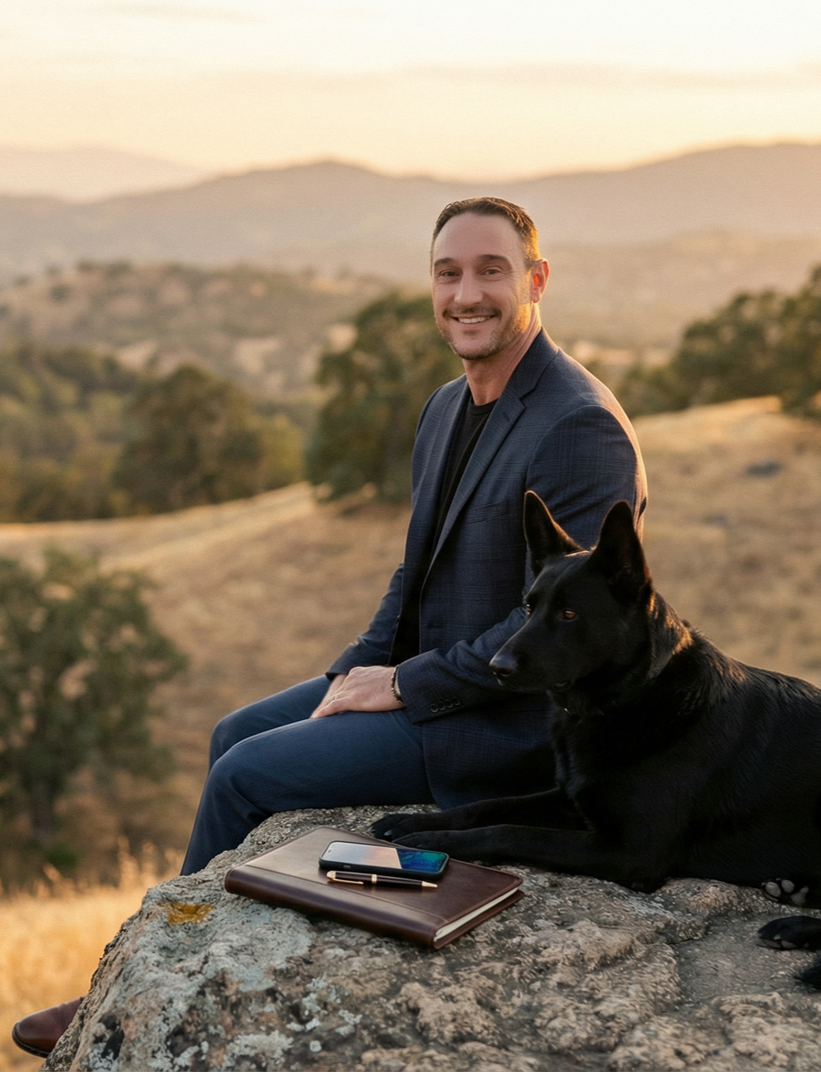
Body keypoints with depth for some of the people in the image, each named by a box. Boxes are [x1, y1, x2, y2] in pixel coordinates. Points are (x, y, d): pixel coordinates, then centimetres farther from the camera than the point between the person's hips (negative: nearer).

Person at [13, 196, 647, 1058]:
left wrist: (405, 686, -18)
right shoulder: (448, 407, 8)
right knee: (237, 735, 9)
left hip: (508, 720, -9)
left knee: (246, 778, -9)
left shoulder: (581, 425, -22)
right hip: (426, 671, 9)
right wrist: (362, 666, 0)